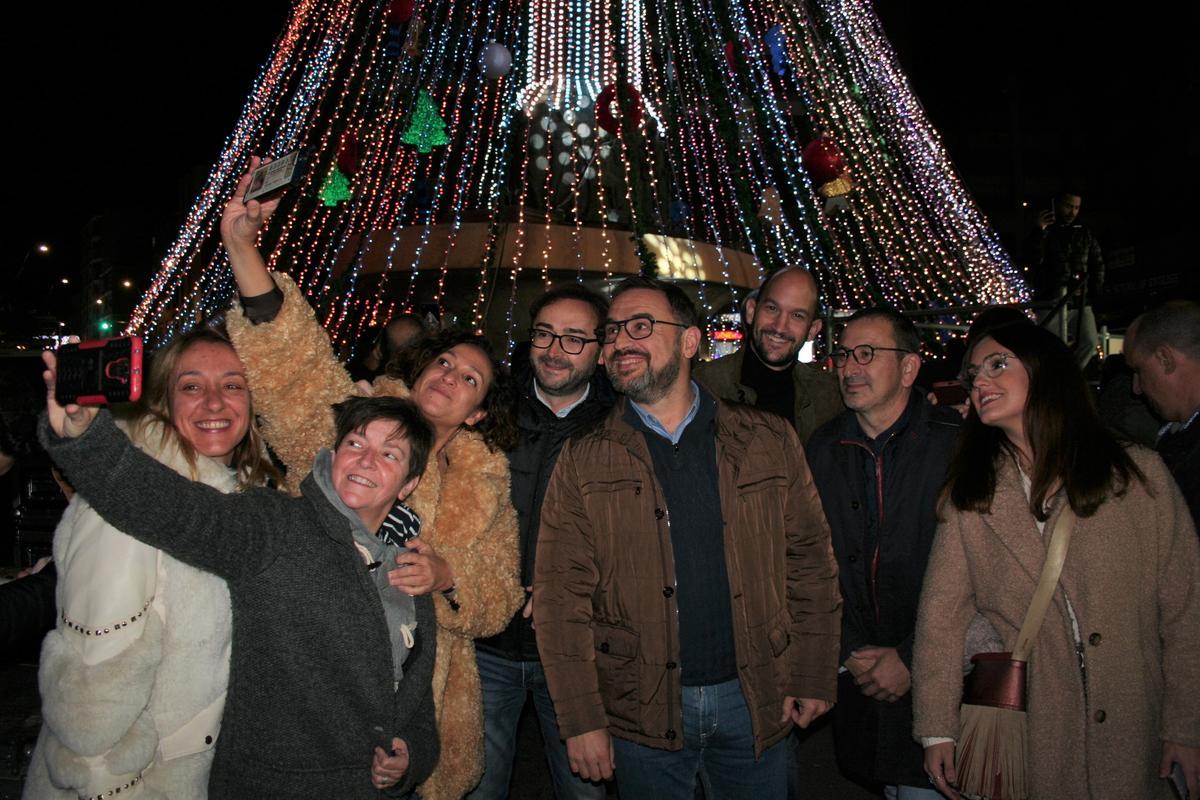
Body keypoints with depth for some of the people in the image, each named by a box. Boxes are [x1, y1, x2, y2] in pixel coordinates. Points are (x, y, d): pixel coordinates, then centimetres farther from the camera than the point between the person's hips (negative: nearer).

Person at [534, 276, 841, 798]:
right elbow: (560, 596, -6)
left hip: (756, 700, 1)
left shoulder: (768, 441, -1)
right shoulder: (583, 461, -4)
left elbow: (810, 561, 3)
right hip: (644, 713, -1)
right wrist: (581, 719, -9)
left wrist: (814, 676, 1)